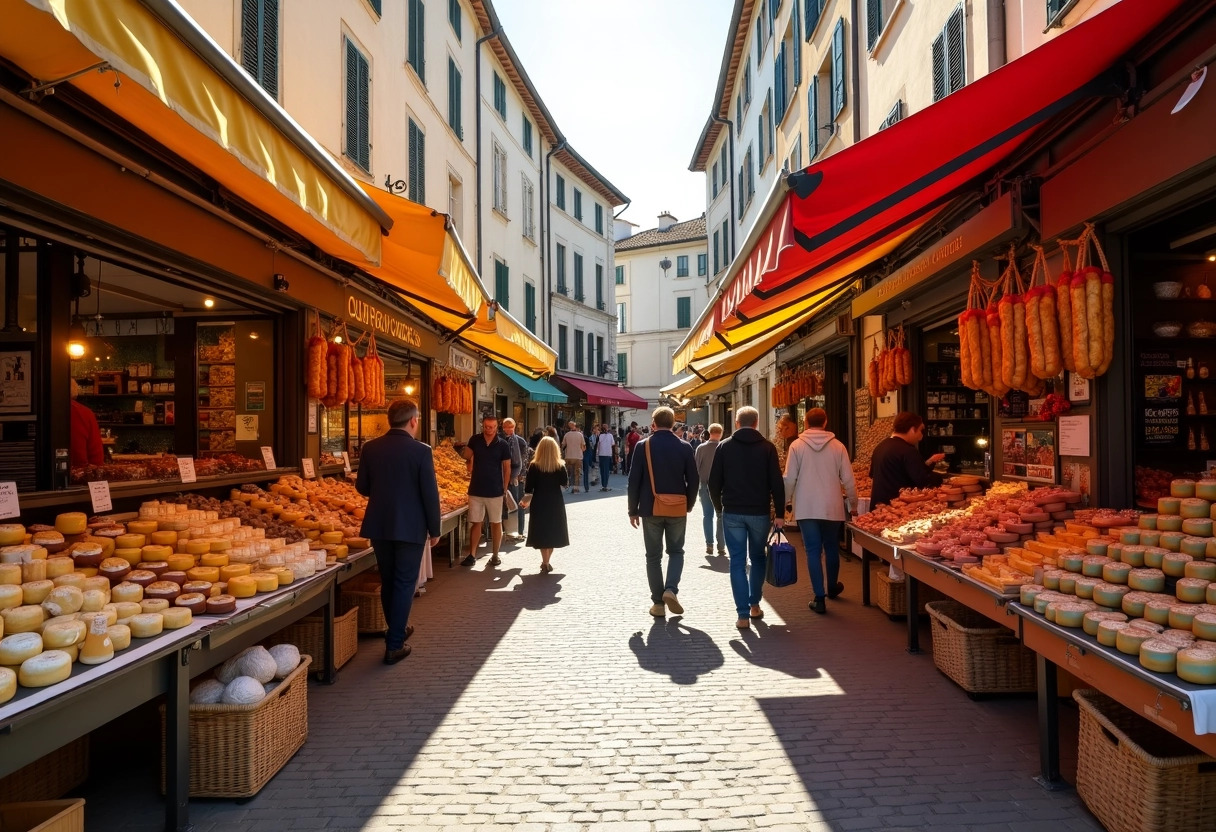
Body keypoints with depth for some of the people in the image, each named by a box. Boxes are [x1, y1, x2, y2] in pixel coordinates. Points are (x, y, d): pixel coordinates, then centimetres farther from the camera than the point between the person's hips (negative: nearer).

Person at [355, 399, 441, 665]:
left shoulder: (370, 448, -1)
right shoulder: (421, 450, -13)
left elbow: (362, 487, 7)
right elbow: (430, 494, -12)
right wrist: (434, 529, -2)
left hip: (379, 526, 5)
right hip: (410, 528, -5)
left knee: (388, 581, 20)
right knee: (404, 584, 5)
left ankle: (397, 630, 37)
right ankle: (394, 645, 6)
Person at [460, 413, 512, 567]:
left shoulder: (502, 444, -5)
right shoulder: (475, 440, 0)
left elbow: (507, 467, 0)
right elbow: (467, 456, 12)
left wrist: (505, 488, -3)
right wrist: (466, 453, -12)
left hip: (495, 491, -2)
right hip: (476, 490, 2)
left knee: (496, 523, 7)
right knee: (475, 523, 7)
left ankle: (495, 555, 17)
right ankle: (472, 555, 12)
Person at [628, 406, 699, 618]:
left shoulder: (643, 446, -6)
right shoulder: (684, 447, -2)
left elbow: (634, 480, -6)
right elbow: (693, 480, 0)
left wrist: (633, 510, 3)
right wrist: (688, 505, 14)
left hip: (651, 509, -1)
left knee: (653, 556, 8)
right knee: (676, 551, 17)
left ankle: (658, 602, 9)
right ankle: (671, 590, -3)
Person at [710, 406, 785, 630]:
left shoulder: (724, 446, 1)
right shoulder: (767, 447, -1)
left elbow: (714, 482, 2)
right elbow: (776, 483, -5)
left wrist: (719, 506, 15)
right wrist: (780, 513, 0)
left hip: (732, 513, 0)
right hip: (760, 512, 0)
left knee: (738, 561, 3)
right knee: (758, 557, 19)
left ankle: (743, 614, 0)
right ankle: (754, 604, 24)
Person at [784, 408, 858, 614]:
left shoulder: (797, 445, -5)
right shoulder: (837, 446, -2)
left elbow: (789, 479, -7)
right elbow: (848, 479, 0)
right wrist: (853, 504, 13)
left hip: (806, 508, -2)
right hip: (832, 508, 2)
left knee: (813, 551, 3)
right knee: (832, 549, 19)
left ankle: (819, 598, 2)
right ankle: (832, 587, 39)